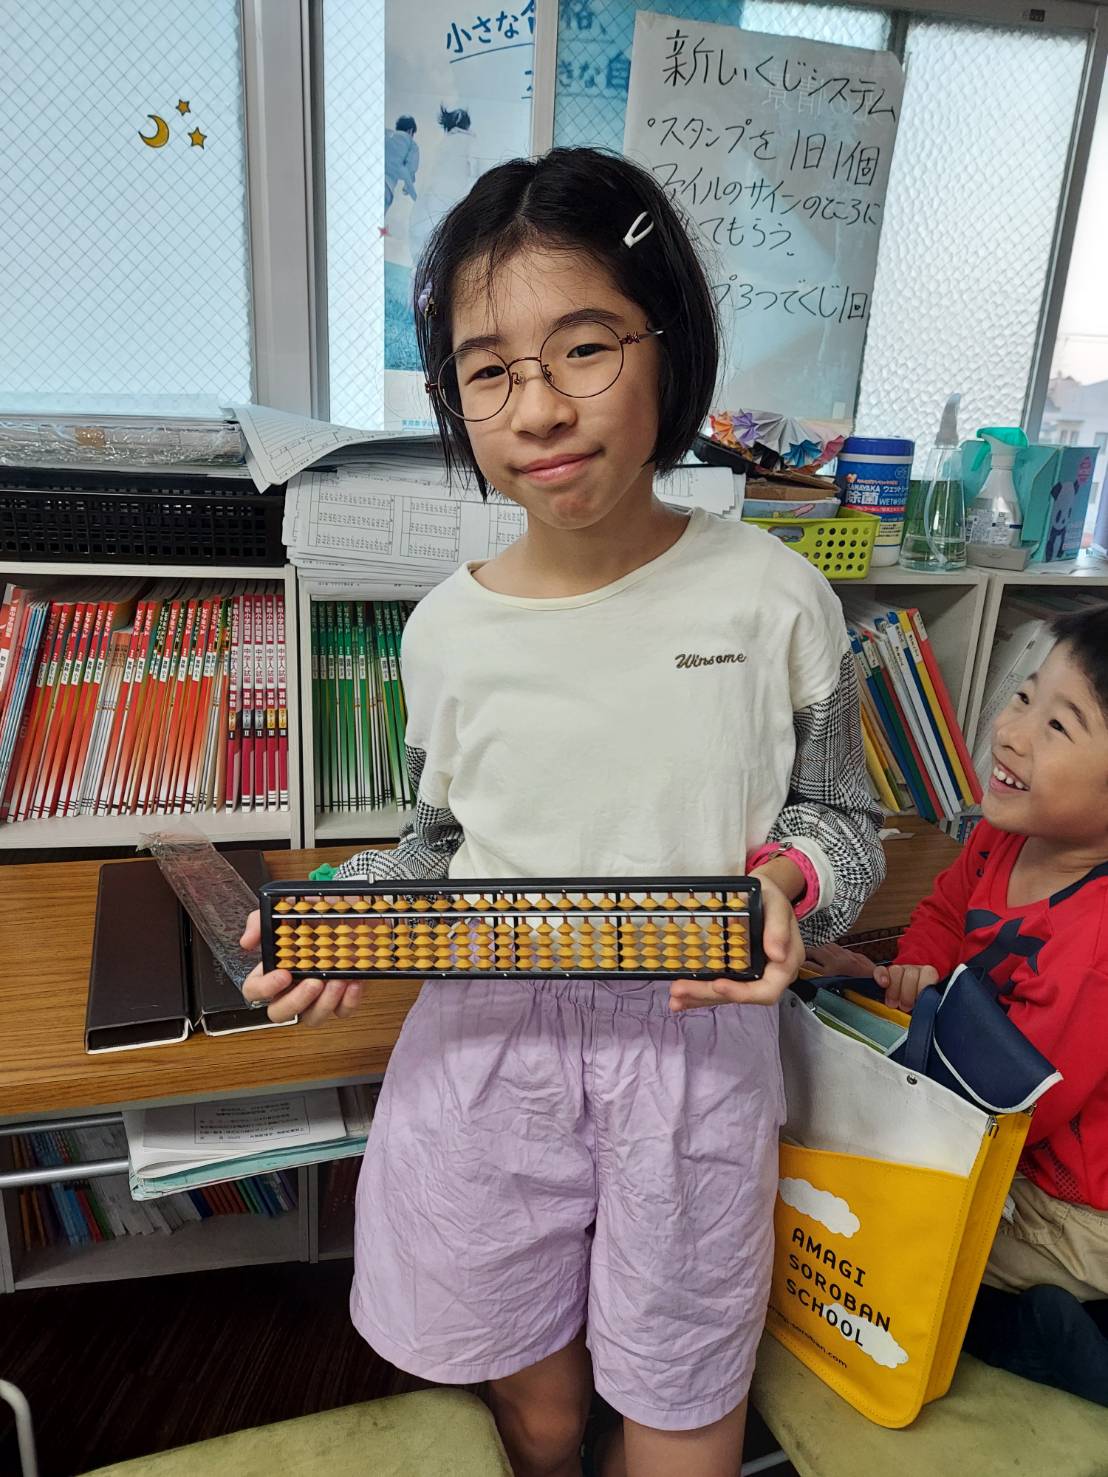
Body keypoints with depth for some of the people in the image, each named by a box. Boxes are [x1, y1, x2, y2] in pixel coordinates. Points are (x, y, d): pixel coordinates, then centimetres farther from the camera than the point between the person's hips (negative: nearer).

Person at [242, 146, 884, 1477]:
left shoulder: (770, 596, -9)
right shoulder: (448, 630, -5)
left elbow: (842, 820, 3)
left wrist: (786, 875, -18)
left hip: (695, 1037, -1)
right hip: (485, 1035, 2)